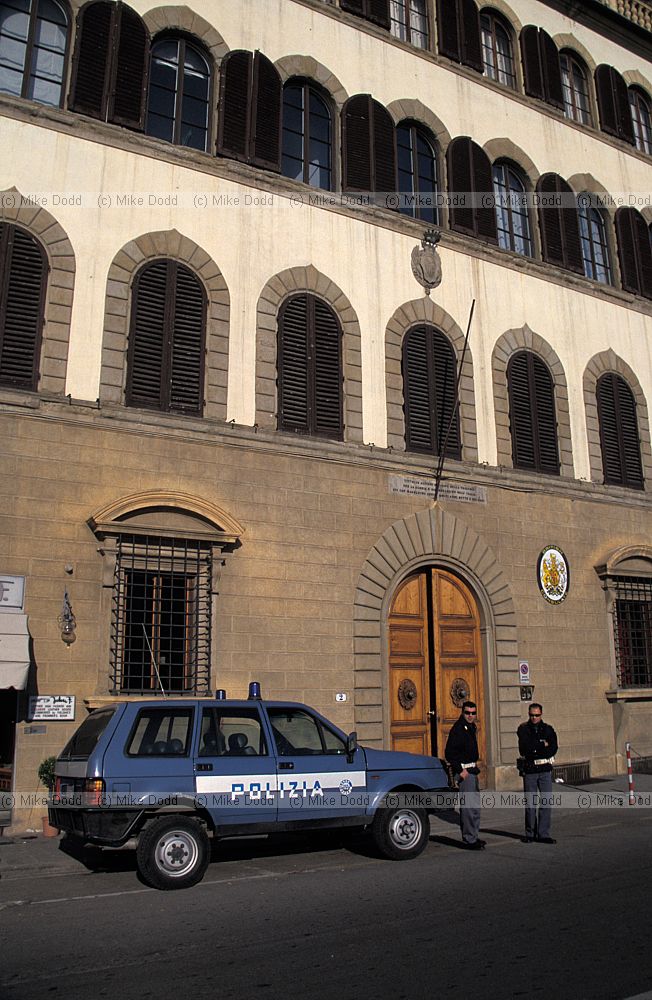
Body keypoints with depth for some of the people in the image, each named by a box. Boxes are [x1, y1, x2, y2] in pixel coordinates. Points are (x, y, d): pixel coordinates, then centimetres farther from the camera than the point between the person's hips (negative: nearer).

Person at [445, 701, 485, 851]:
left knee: (474, 806, 17)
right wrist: (460, 770, -20)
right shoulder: (458, 729, -15)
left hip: (472, 770, 10)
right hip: (464, 771, -10)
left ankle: (473, 837, 27)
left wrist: (474, 764, 14)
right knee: (468, 807, -8)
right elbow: (449, 753, -20)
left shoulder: (471, 727, 13)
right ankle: (469, 840, -2)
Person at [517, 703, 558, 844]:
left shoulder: (548, 729, 8)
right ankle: (530, 833, 15)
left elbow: (553, 749, -5)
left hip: (545, 769, 2)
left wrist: (534, 750, -11)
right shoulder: (523, 729, 3)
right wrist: (542, 744, -8)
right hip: (529, 770, -1)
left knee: (546, 802, -2)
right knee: (530, 803, 3)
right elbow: (524, 747, -12)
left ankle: (543, 834, 6)